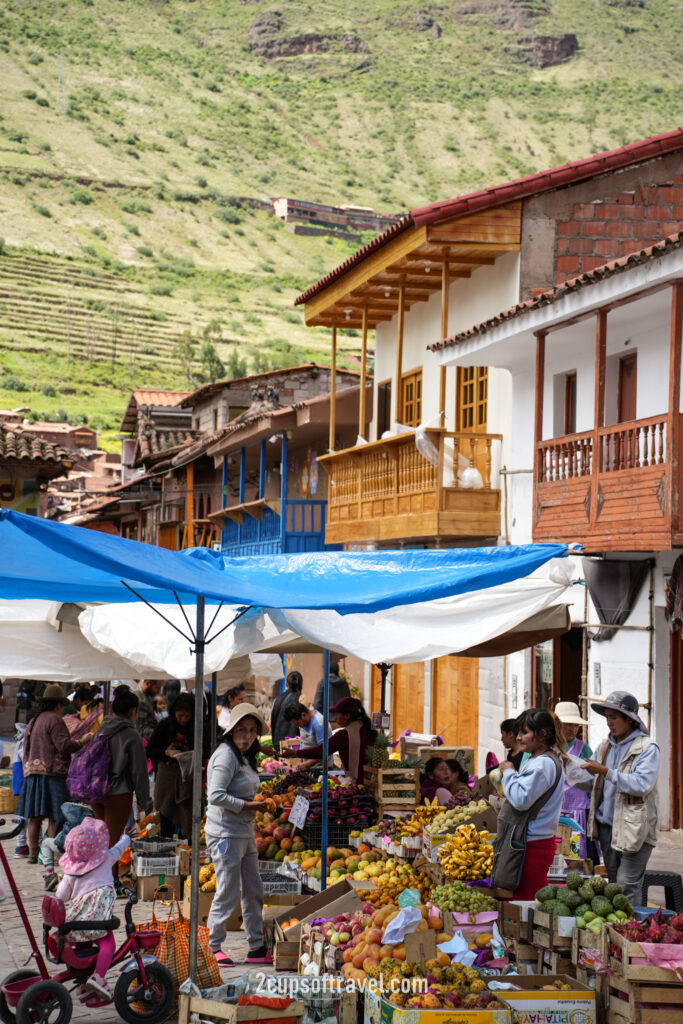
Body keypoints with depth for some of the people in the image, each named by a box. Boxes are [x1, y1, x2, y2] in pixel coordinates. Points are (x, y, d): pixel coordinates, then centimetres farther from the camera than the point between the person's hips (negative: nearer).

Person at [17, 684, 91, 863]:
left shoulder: (32, 722, 18)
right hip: (52, 773, -8)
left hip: (32, 773, 8)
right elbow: (63, 745, -16)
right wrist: (82, 742, -3)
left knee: (33, 816, 8)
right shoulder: (54, 720, -8)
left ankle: (32, 853, 9)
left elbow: (26, 749, 21)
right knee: (55, 817, -5)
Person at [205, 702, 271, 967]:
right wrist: (247, 805, -19)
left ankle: (257, 948, 20)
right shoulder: (225, 756, -15)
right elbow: (216, 796, -24)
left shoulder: (245, 757, 14)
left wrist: (258, 803, 6)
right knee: (227, 893, -4)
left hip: (245, 833, 10)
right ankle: (214, 947, 8)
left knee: (254, 891, 12)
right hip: (225, 833, -10)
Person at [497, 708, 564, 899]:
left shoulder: (544, 764, -15)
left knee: (527, 899, -8)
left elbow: (521, 799, -22)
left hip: (534, 845, -11)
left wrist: (508, 772, -10)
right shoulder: (537, 760, 17)